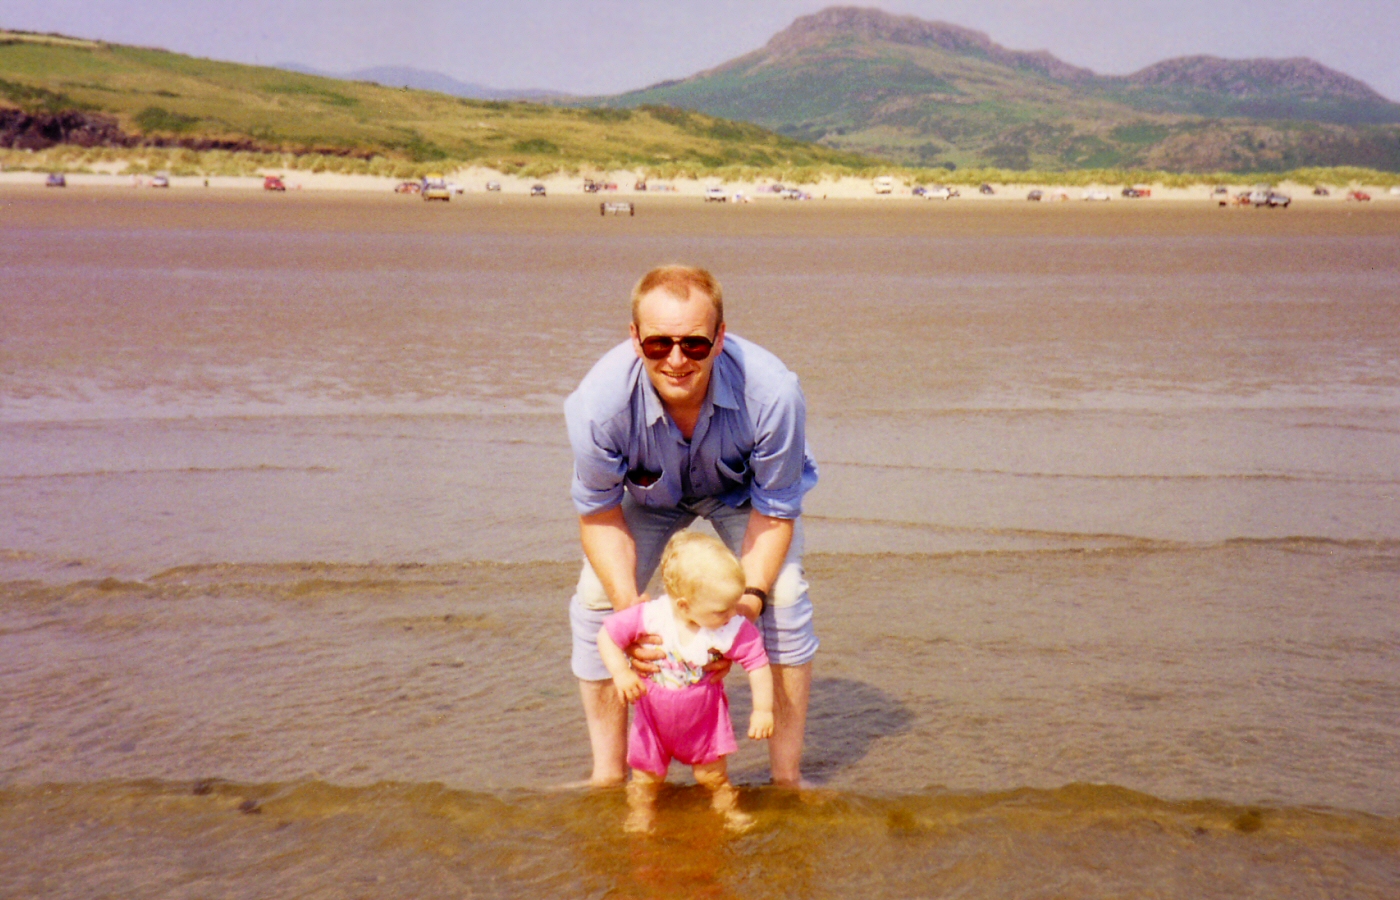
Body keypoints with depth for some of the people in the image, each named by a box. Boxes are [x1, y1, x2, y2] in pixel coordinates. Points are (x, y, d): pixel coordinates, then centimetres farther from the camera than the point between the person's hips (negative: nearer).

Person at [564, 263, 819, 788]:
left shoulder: (771, 391, -40)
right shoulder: (599, 401, -39)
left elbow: (774, 511, -24)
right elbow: (600, 512, -21)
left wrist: (750, 594, -38)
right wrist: (628, 605, -35)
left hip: (741, 491, -1)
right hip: (646, 495, 1)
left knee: (783, 598, -19)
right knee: (596, 599, -14)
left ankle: (787, 777, -3)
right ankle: (608, 775, 4)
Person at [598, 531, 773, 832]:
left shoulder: (733, 630, -28)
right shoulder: (650, 616, -31)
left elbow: (758, 664, -18)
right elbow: (607, 634, -20)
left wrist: (763, 709, -19)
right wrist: (621, 673, -31)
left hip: (704, 716, 0)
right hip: (654, 712, 0)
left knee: (712, 773, 10)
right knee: (647, 773, 12)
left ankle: (728, 808, 37)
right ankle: (641, 811, 39)